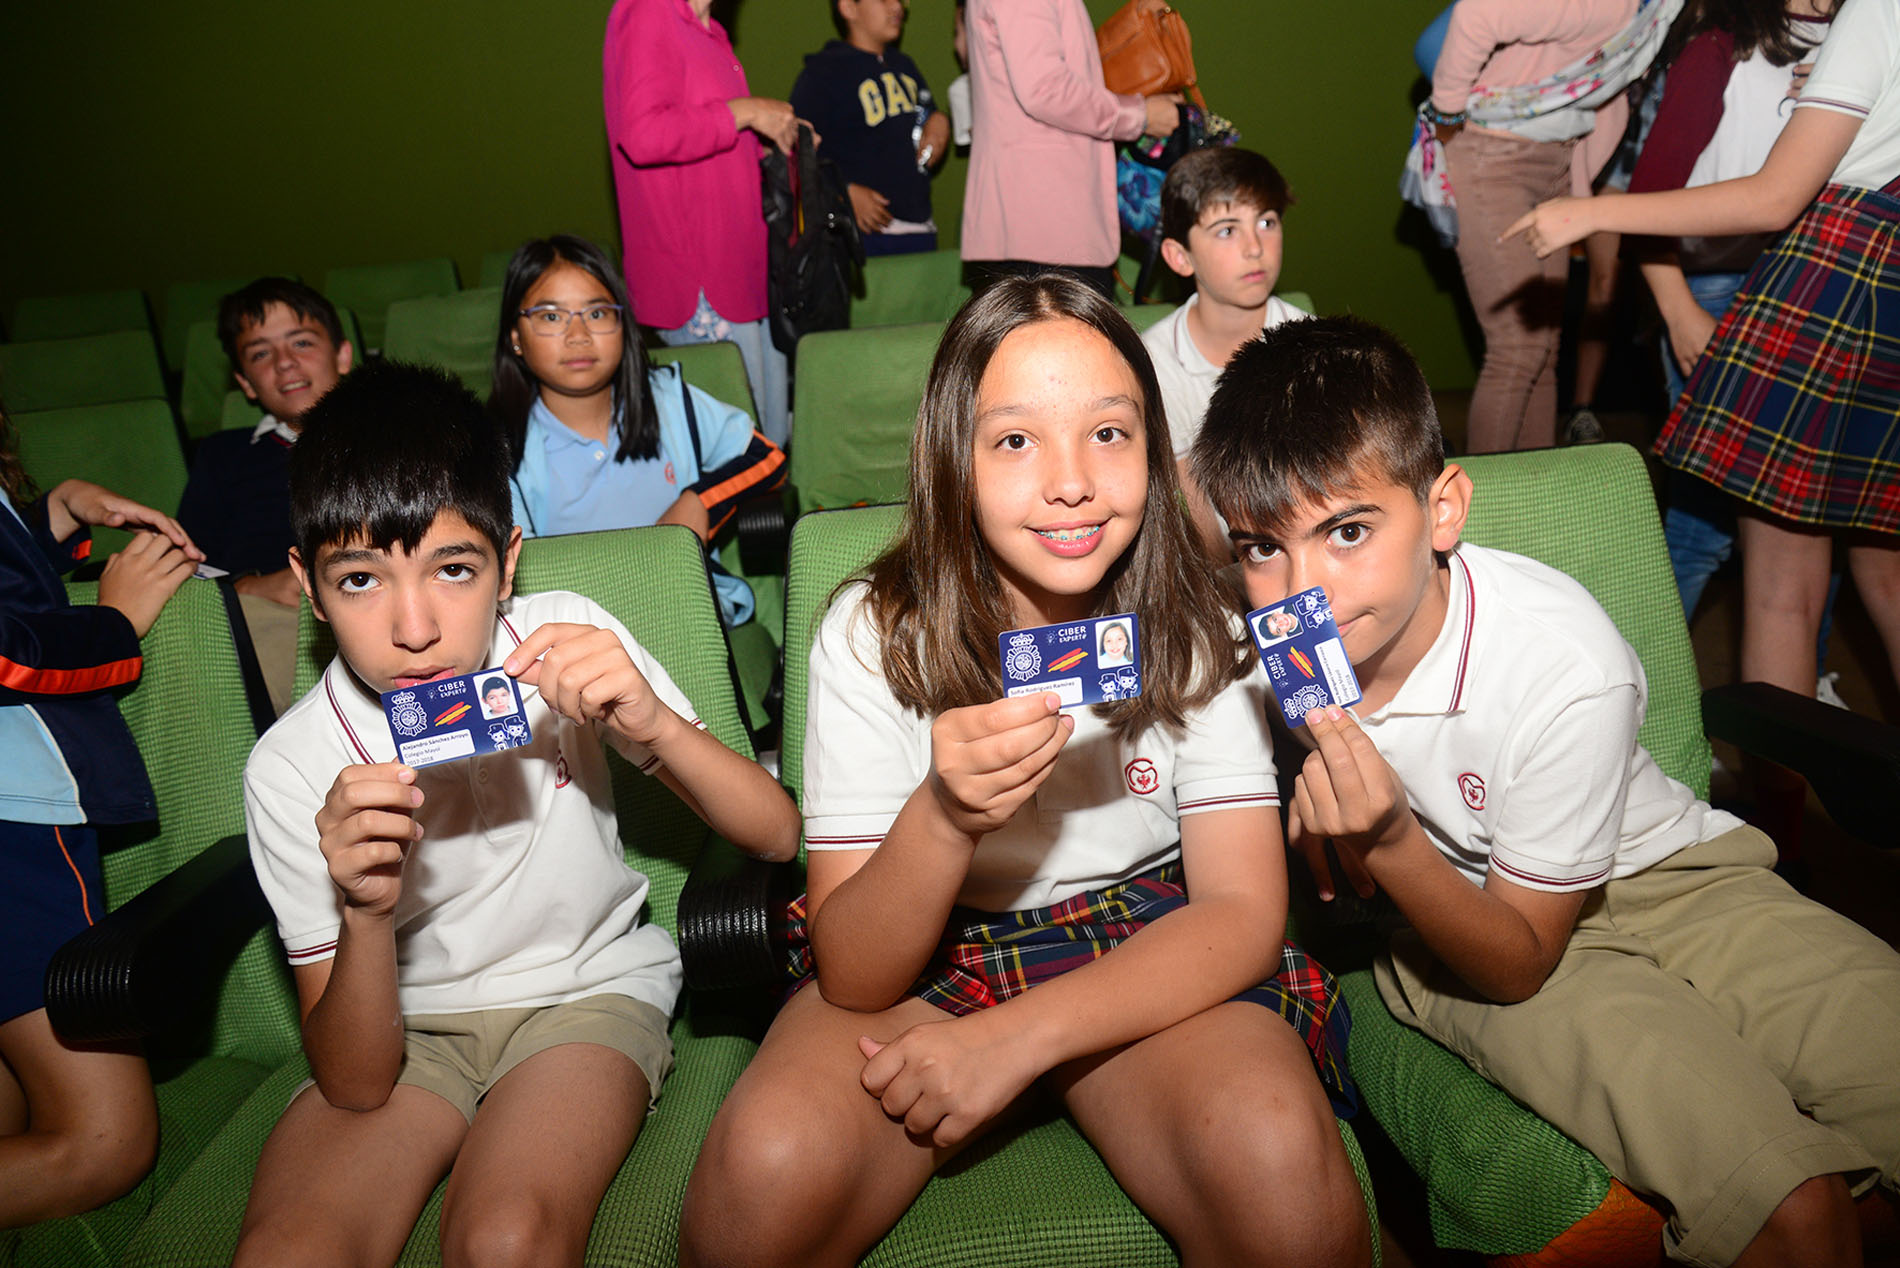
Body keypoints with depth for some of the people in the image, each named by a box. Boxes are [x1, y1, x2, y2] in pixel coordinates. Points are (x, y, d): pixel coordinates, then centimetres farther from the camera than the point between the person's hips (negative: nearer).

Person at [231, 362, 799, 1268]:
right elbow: (353, 1085, -13)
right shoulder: (291, 770, -14)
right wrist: (365, 913, -33)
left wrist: (653, 726, -31)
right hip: (403, 1022, 1)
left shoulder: (564, 641, -13)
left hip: (588, 988, 0)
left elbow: (775, 835, -12)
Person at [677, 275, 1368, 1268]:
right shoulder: (874, 635, -13)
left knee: (1278, 1160, -28)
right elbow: (851, 976, -14)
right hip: (927, 958, 0)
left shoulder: (1195, 627, -9)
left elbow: (1244, 910, -12)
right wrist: (943, 818, -36)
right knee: (766, 1167, -28)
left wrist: (1016, 1037, -24)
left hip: (1148, 952, 1)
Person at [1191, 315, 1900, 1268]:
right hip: (1435, 914, 0)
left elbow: (1520, 960, -18)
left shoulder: (1568, 669, -27)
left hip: (1654, 874, 1)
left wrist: (1388, 844, -36)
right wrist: (1320, 835, -23)